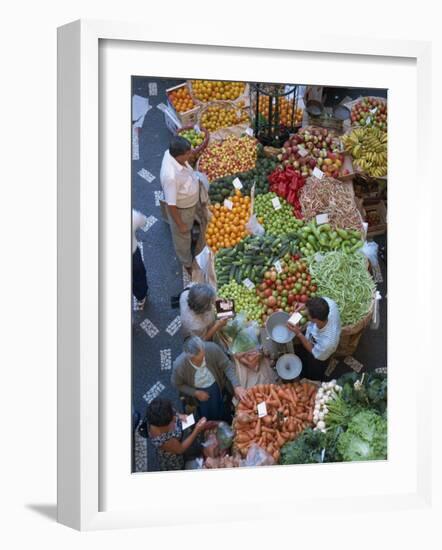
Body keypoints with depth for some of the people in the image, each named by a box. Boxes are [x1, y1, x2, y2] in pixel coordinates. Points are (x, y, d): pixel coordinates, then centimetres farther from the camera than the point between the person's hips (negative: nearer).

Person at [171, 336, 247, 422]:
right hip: (198, 392, -1)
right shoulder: (179, 365, -35)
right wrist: (195, 393, -20)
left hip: (217, 387, 1)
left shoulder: (212, 348, -37)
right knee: (207, 421, 18)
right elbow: (177, 385, -13)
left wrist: (236, 386, -33)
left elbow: (227, 366, -22)